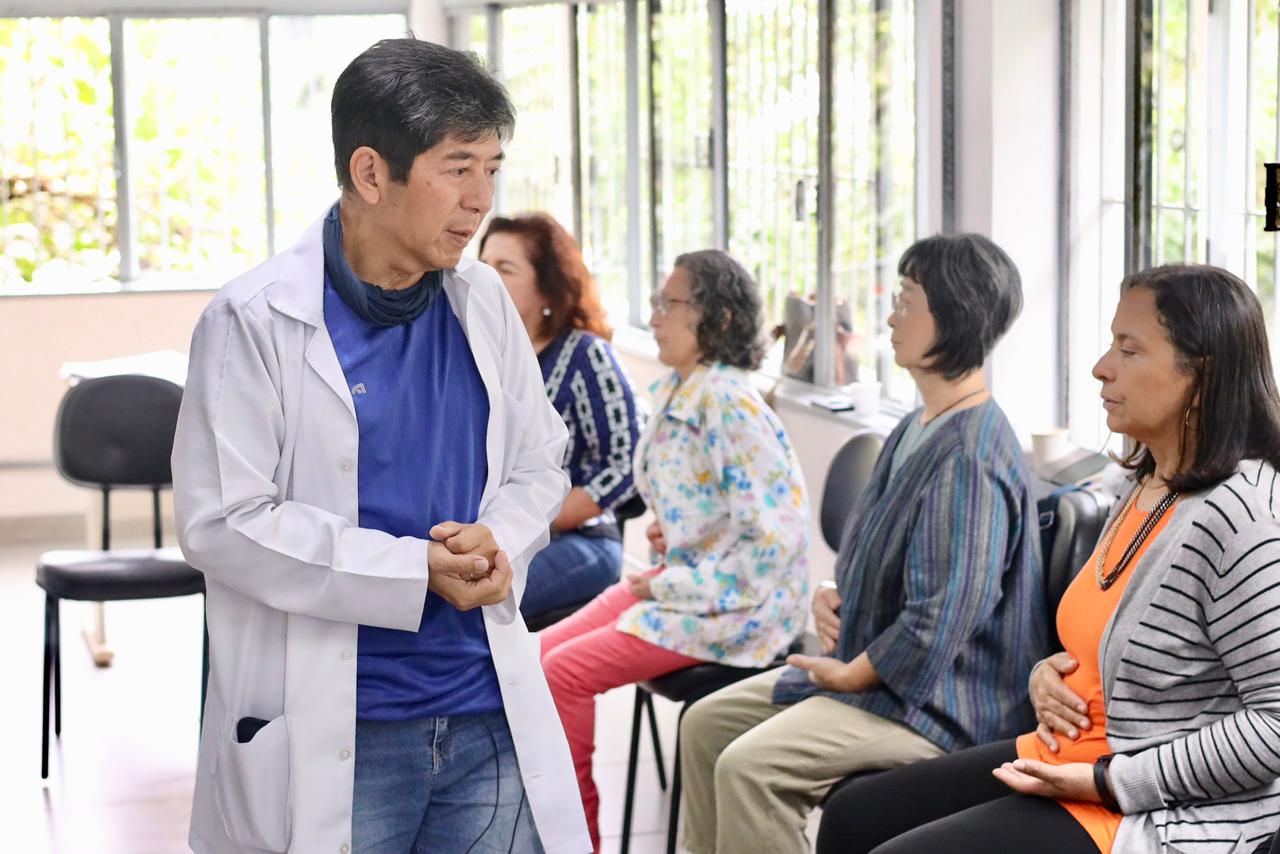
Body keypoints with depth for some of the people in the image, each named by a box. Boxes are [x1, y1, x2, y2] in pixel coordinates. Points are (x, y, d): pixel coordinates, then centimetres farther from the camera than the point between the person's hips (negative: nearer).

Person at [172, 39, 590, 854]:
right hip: (333, 739, -4)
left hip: (490, 720, 5)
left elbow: (539, 465, 15)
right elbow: (221, 521, -13)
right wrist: (417, 570, -17)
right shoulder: (256, 320, -9)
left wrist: (499, 544, -8)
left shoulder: (483, 299, 7)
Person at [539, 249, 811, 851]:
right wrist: (668, 531, 3)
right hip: (677, 581, 9)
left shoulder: (729, 404, -20)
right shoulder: (671, 393, 7)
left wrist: (672, 586, -18)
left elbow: (774, 535, -24)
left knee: (565, 672, -15)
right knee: (539, 654, 0)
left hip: (734, 605, -9)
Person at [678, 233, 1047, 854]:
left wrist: (849, 674, -13)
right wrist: (831, 594, 3)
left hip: (942, 704, -11)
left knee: (750, 766, -25)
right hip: (867, 663, 11)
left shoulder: (968, 458, -23)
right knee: (706, 723, 10)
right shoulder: (918, 429, 11)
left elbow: (938, 622, -26)